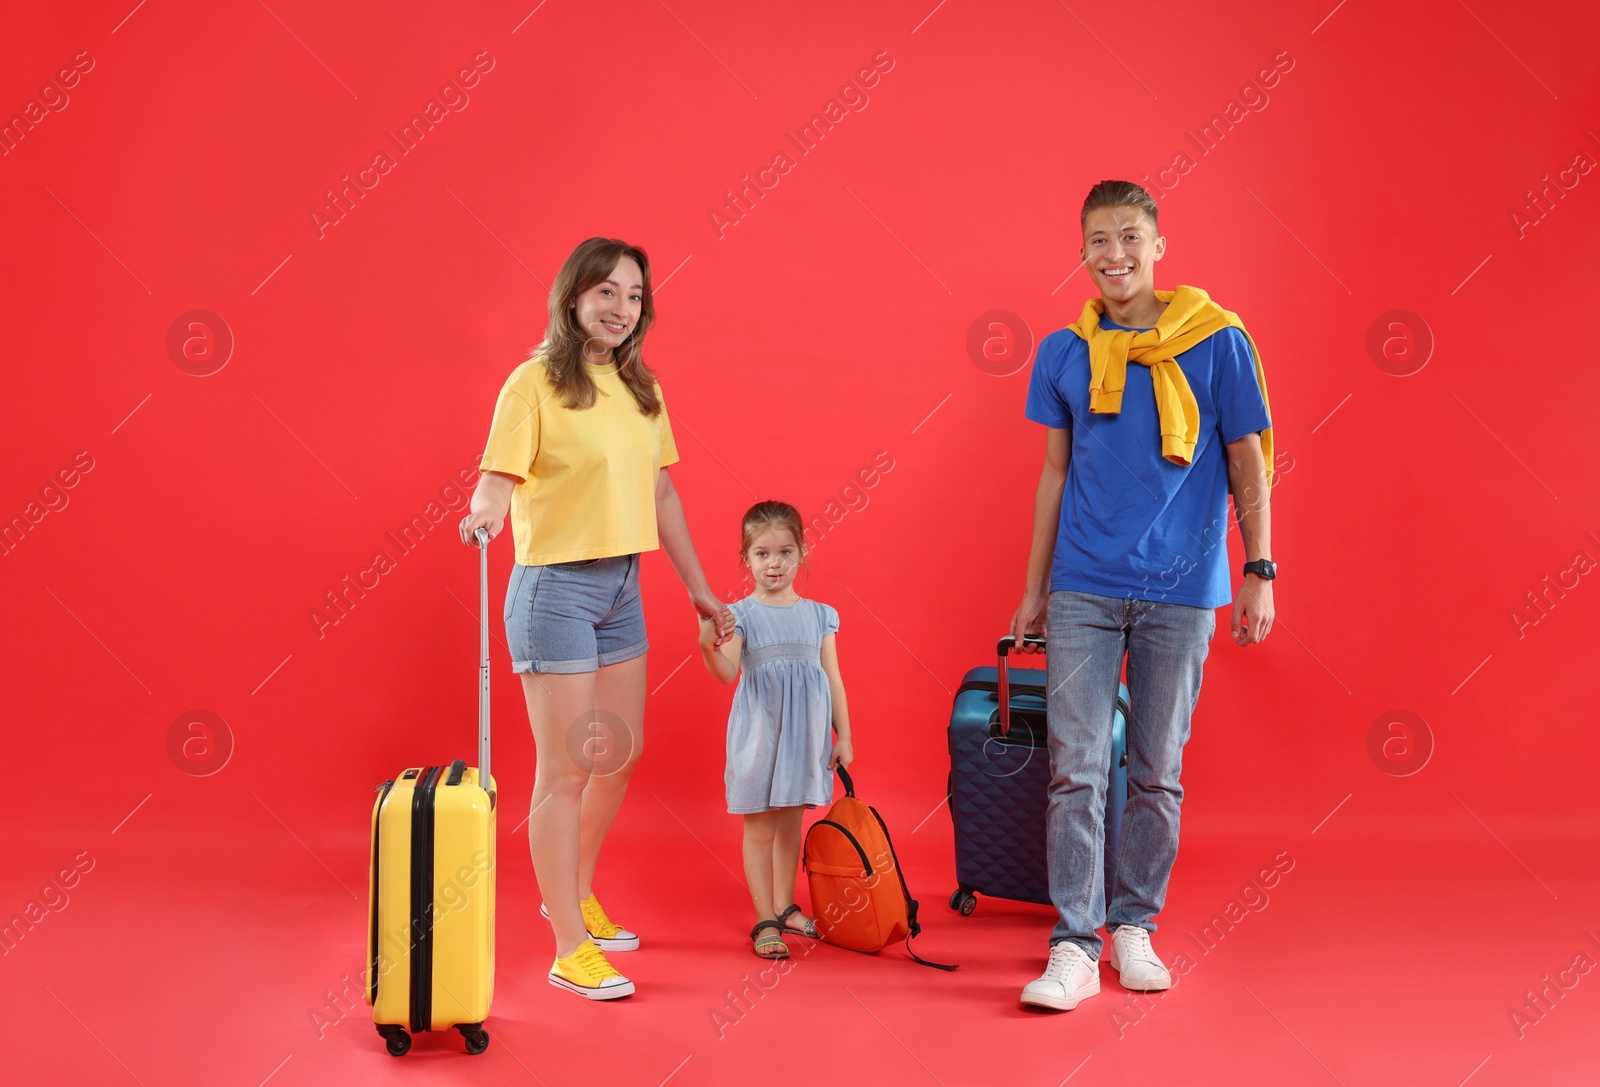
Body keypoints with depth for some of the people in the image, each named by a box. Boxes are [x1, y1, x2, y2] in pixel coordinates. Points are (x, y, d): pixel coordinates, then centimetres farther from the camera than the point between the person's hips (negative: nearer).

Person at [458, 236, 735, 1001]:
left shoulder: (642, 389, 10)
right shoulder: (536, 382, -10)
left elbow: (661, 493, 15)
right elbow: (500, 477, -18)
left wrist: (698, 587, 17)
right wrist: (484, 512, -41)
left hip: (623, 586, 7)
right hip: (555, 587, -7)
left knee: (619, 754, 16)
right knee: (566, 770, -2)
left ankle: (576, 894, 38)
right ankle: (569, 950, 8)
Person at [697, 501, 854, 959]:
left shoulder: (819, 615, 5)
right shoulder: (741, 614, -5)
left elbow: (833, 679, 8)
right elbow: (727, 673, -17)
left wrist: (843, 736, 7)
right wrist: (708, 646, -37)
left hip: (805, 732, 3)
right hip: (759, 731, -3)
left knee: (790, 822, 13)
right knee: (759, 827, 2)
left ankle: (785, 907, 28)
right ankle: (766, 920, 9)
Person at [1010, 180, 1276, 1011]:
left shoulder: (1216, 341, -1)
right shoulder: (1063, 353, 5)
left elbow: (1248, 463, 3)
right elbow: (1055, 473, 11)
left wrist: (1260, 571, -3)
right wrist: (1034, 590, 11)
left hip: (1180, 588, -1)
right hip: (1084, 587, 1)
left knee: (1157, 772, 8)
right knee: (1076, 769, -3)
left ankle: (1134, 927, 22)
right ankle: (1074, 947, 3)